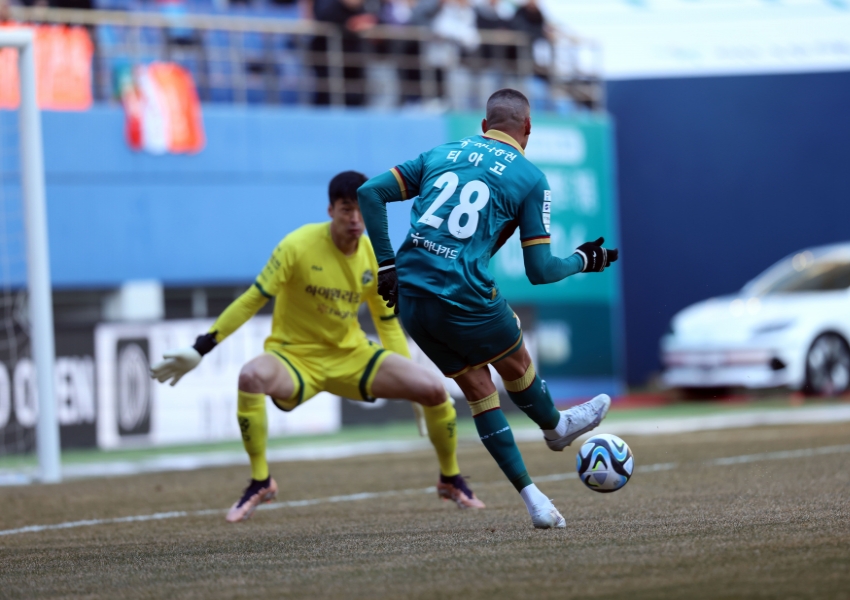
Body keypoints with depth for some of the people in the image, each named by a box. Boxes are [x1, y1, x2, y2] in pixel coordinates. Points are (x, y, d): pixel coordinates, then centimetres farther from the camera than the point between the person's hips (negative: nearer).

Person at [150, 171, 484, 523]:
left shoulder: (374, 256, -3)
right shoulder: (298, 246, -17)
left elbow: (388, 321, 10)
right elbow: (252, 300, -13)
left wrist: (408, 381, 10)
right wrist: (199, 350, -14)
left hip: (353, 355, 4)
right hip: (295, 357, -4)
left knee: (434, 389, -14)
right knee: (252, 376, -39)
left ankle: (450, 480, 14)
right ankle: (260, 483, -19)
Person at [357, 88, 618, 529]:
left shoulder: (440, 154, 15)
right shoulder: (530, 179, 2)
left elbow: (370, 193, 6)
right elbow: (540, 271, 0)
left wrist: (387, 266, 9)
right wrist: (583, 260, 20)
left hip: (409, 296, 5)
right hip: (465, 296, -5)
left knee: (477, 388, 18)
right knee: (515, 364, 26)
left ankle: (531, 497, 20)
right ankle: (555, 427, 54)